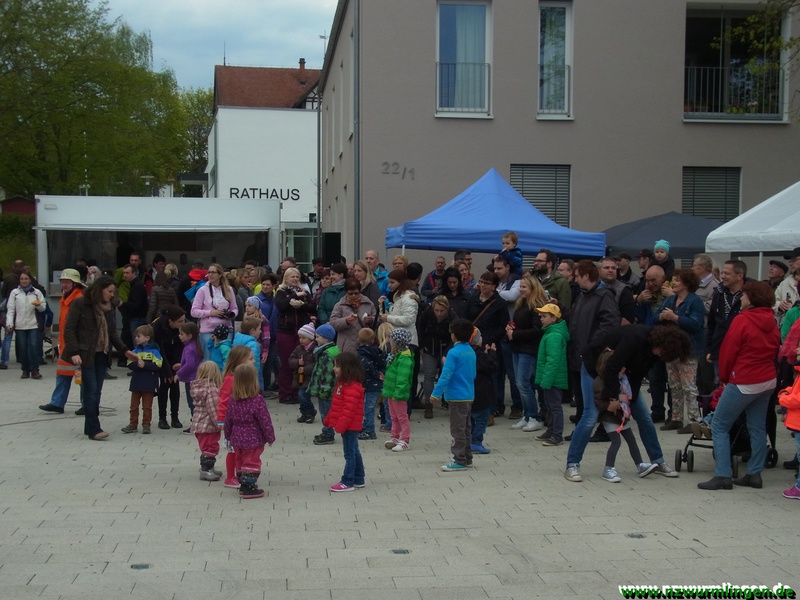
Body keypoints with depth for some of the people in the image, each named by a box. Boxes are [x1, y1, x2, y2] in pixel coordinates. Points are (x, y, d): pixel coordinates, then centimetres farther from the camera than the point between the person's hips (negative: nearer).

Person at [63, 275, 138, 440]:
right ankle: (94, 429, -9)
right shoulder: (80, 304, -7)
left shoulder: (107, 307, 12)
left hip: (101, 355, 6)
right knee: (91, 390, -10)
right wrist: (74, 352, -18)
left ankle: (90, 427, 13)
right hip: (86, 354, -6)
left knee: (96, 391, 6)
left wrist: (124, 350, 7)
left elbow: (112, 332, 17)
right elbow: (69, 330, -9)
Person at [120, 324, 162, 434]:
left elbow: (157, 366, -16)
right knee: (134, 405, 10)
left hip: (149, 384, -5)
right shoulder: (135, 351, 8)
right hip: (136, 383, 5)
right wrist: (137, 364, -20)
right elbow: (130, 364, -1)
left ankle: (146, 424, 11)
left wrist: (145, 365, -22)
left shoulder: (154, 351, -7)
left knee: (147, 406, 4)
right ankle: (133, 424, 18)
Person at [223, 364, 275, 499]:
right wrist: (270, 437, -3)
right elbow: (265, 421, -14)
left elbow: (228, 420, 7)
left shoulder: (233, 400, -1)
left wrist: (228, 436, 20)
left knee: (241, 461, 17)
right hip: (253, 439, -6)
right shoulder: (257, 400, -19)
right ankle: (249, 488, 3)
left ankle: (243, 486, 27)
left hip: (237, 438, 6)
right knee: (252, 462, 2)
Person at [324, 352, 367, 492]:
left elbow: (349, 409, -26)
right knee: (354, 452, 16)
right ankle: (358, 480, 25)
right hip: (349, 426, 11)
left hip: (350, 426, -11)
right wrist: (329, 420, 20)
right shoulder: (343, 383, 13)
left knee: (350, 453, -3)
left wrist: (340, 426, -27)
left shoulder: (352, 387, -22)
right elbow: (336, 406, 20)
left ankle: (348, 482, 4)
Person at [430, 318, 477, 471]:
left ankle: (459, 461, -1)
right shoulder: (471, 352, 9)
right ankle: (467, 458, 23)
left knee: (457, 430, -3)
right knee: (466, 428, 16)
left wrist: (436, 393, -18)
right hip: (469, 396, 8)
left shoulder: (454, 353, -16)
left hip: (457, 397, -8)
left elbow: (446, 375, -21)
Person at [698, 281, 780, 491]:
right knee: (758, 428, 13)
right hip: (768, 381, 8)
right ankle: (754, 474, 15)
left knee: (719, 426, -1)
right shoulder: (771, 322, 5)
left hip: (743, 384, -7)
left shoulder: (742, 320, -16)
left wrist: (724, 377, 3)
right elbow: (775, 351, 12)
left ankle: (722, 476, -6)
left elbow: (728, 351, -11)